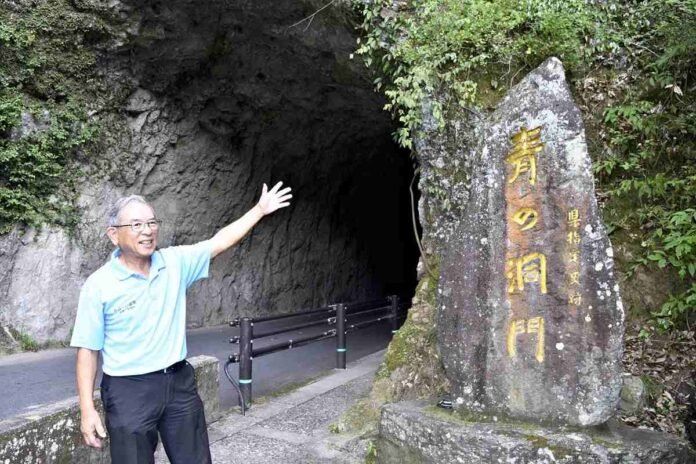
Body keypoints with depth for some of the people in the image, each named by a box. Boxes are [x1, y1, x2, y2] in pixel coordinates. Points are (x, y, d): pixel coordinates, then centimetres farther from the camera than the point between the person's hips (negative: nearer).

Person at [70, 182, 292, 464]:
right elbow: (87, 350, -8)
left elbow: (219, 243, 4)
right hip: (129, 391, -4)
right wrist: (87, 409, -10)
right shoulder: (99, 285, -10)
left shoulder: (175, 262, 0)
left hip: (180, 382, 4)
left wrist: (260, 209, 2)